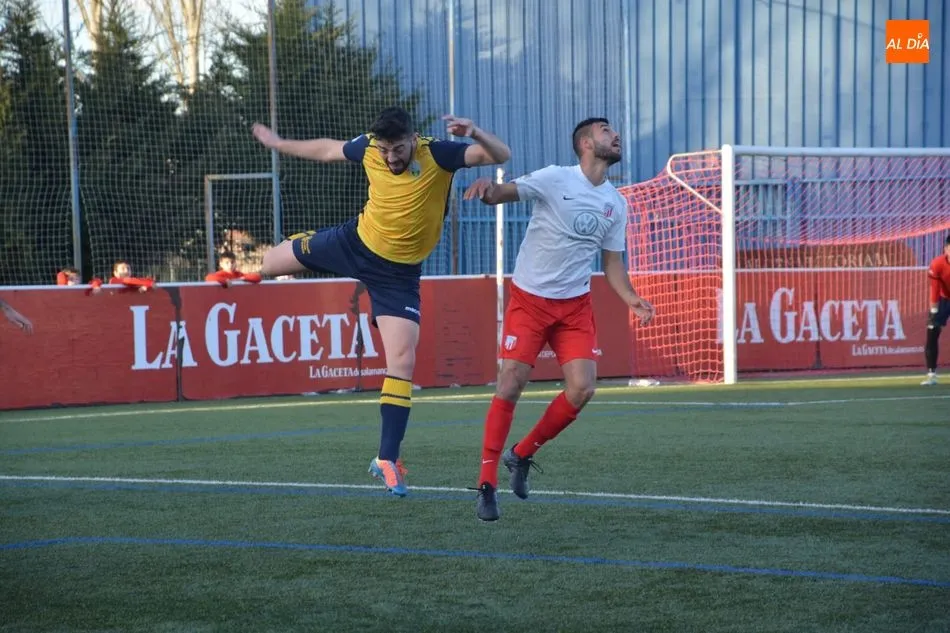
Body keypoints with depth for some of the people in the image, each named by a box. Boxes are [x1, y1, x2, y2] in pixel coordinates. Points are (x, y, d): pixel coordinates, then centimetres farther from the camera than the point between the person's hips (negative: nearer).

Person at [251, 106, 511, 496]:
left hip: (399, 273, -3)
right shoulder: (369, 148, -11)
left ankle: (387, 460, -2)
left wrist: (476, 134, -52)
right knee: (273, 262, 17)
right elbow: (329, 150, 10)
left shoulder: (438, 155, -23)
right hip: (355, 243, 3)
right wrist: (279, 144, 21)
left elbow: (500, 155, -31)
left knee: (402, 362, -11)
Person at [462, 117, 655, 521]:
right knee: (511, 384, -11)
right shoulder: (555, 179, -10)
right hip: (529, 299, -5)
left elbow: (612, 261, 12)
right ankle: (487, 484, -2)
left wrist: (631, 299, -5)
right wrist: (487, 188, -42)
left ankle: (522, 454, 14)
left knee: (582, 388, -9)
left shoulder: (616, 203, 6)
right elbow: (502, 194, -18)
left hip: (575, 305, 5)